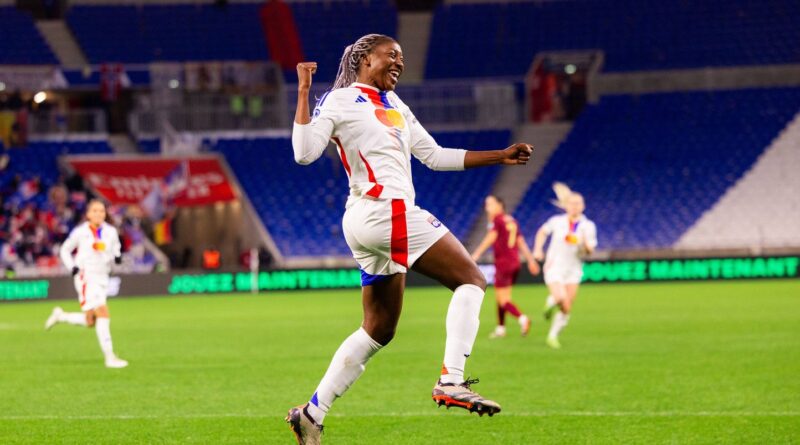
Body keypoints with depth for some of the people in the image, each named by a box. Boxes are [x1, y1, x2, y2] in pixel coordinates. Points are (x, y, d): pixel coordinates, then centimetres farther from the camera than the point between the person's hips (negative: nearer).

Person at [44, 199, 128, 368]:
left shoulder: (110, 232, 5)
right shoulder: (80, 232, -4)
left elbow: (116, 249, 20)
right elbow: (65, 250, 7)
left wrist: (117, 257, -4)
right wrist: (72, 267, -9)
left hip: (102, 278, 6)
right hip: (86, 277, -6)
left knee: (90, 322, 10)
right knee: (103, 313, -19)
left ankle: (60, 316, 35)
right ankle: (109, 357, -19)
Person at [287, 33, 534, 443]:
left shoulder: (394, 105, 24)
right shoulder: (339, 100, -2)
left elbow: (434, 156, 25)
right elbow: (304, 152, -14)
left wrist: (500, 157, 21)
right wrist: (303, 93, -17)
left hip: (370, 224, 10)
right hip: (385, 209, -10)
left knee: (378, 331, 11)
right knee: (471, 279, -10)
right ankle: (451, 381, -20)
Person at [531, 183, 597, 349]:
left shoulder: (588, 226, -1)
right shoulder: (557, 221, -2)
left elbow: (590, 251, -3)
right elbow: (542, 232, 17)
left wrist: (585, 244, -25)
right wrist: (537, 249, 4)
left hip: (573, 270, 2)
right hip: (554, 267, -2)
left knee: (566, 309, -2)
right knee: (561, 298, -26)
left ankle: (553, 336, 17)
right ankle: (550, 302, 10)